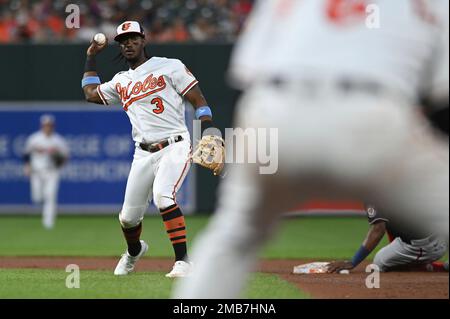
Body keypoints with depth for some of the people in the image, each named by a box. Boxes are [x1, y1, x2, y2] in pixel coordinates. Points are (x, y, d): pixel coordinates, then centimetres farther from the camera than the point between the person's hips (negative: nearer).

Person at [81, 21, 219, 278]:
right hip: (144, 154, 5)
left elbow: (199, 102, -3)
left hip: (175, 148, -5)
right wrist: (91, 57, 30)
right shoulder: (121, 82, 17)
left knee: (163, 196, -31)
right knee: (128, 217, 5)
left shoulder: (169, 67, 1)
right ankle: (134, 251, 40)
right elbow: (90, 92, 30)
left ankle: (183, 261, -30)